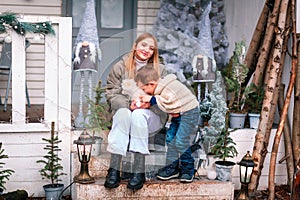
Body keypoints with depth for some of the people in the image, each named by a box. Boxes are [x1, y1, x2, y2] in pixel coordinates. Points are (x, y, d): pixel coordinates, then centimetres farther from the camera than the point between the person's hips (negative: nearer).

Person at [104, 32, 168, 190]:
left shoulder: (159, 69, 10)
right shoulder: (120, 67, 7)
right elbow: (112, 94, -2)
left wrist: (149, 103, -20)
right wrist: (129, 104, -20)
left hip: (152, 115, 0)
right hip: (125, 109, 0)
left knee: (139, 115, -35)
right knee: (123, 113, -35)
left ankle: (139, 171, -38)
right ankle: (114, 169, -37)